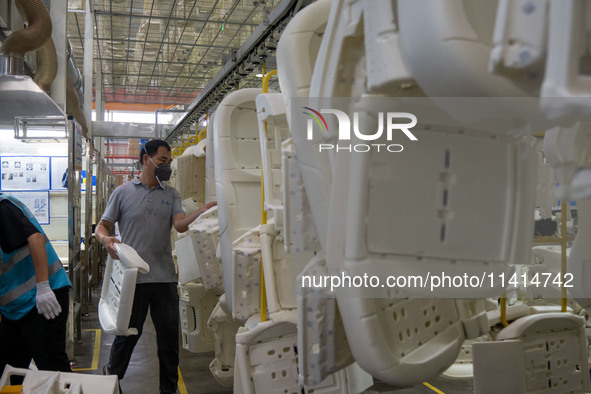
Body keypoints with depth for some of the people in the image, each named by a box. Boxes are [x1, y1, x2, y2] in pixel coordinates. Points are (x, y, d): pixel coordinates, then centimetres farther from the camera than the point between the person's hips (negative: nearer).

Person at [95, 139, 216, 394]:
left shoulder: (171, 194, 11)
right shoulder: (123, 193, 4)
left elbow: (180, 224, -4)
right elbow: (101, 227, 6)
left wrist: (203, 212, -23)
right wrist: (107, 240, -17)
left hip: (165, 277, 3)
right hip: (133, 276, -2)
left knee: (169, 335, 7)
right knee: (128, 333, 8)